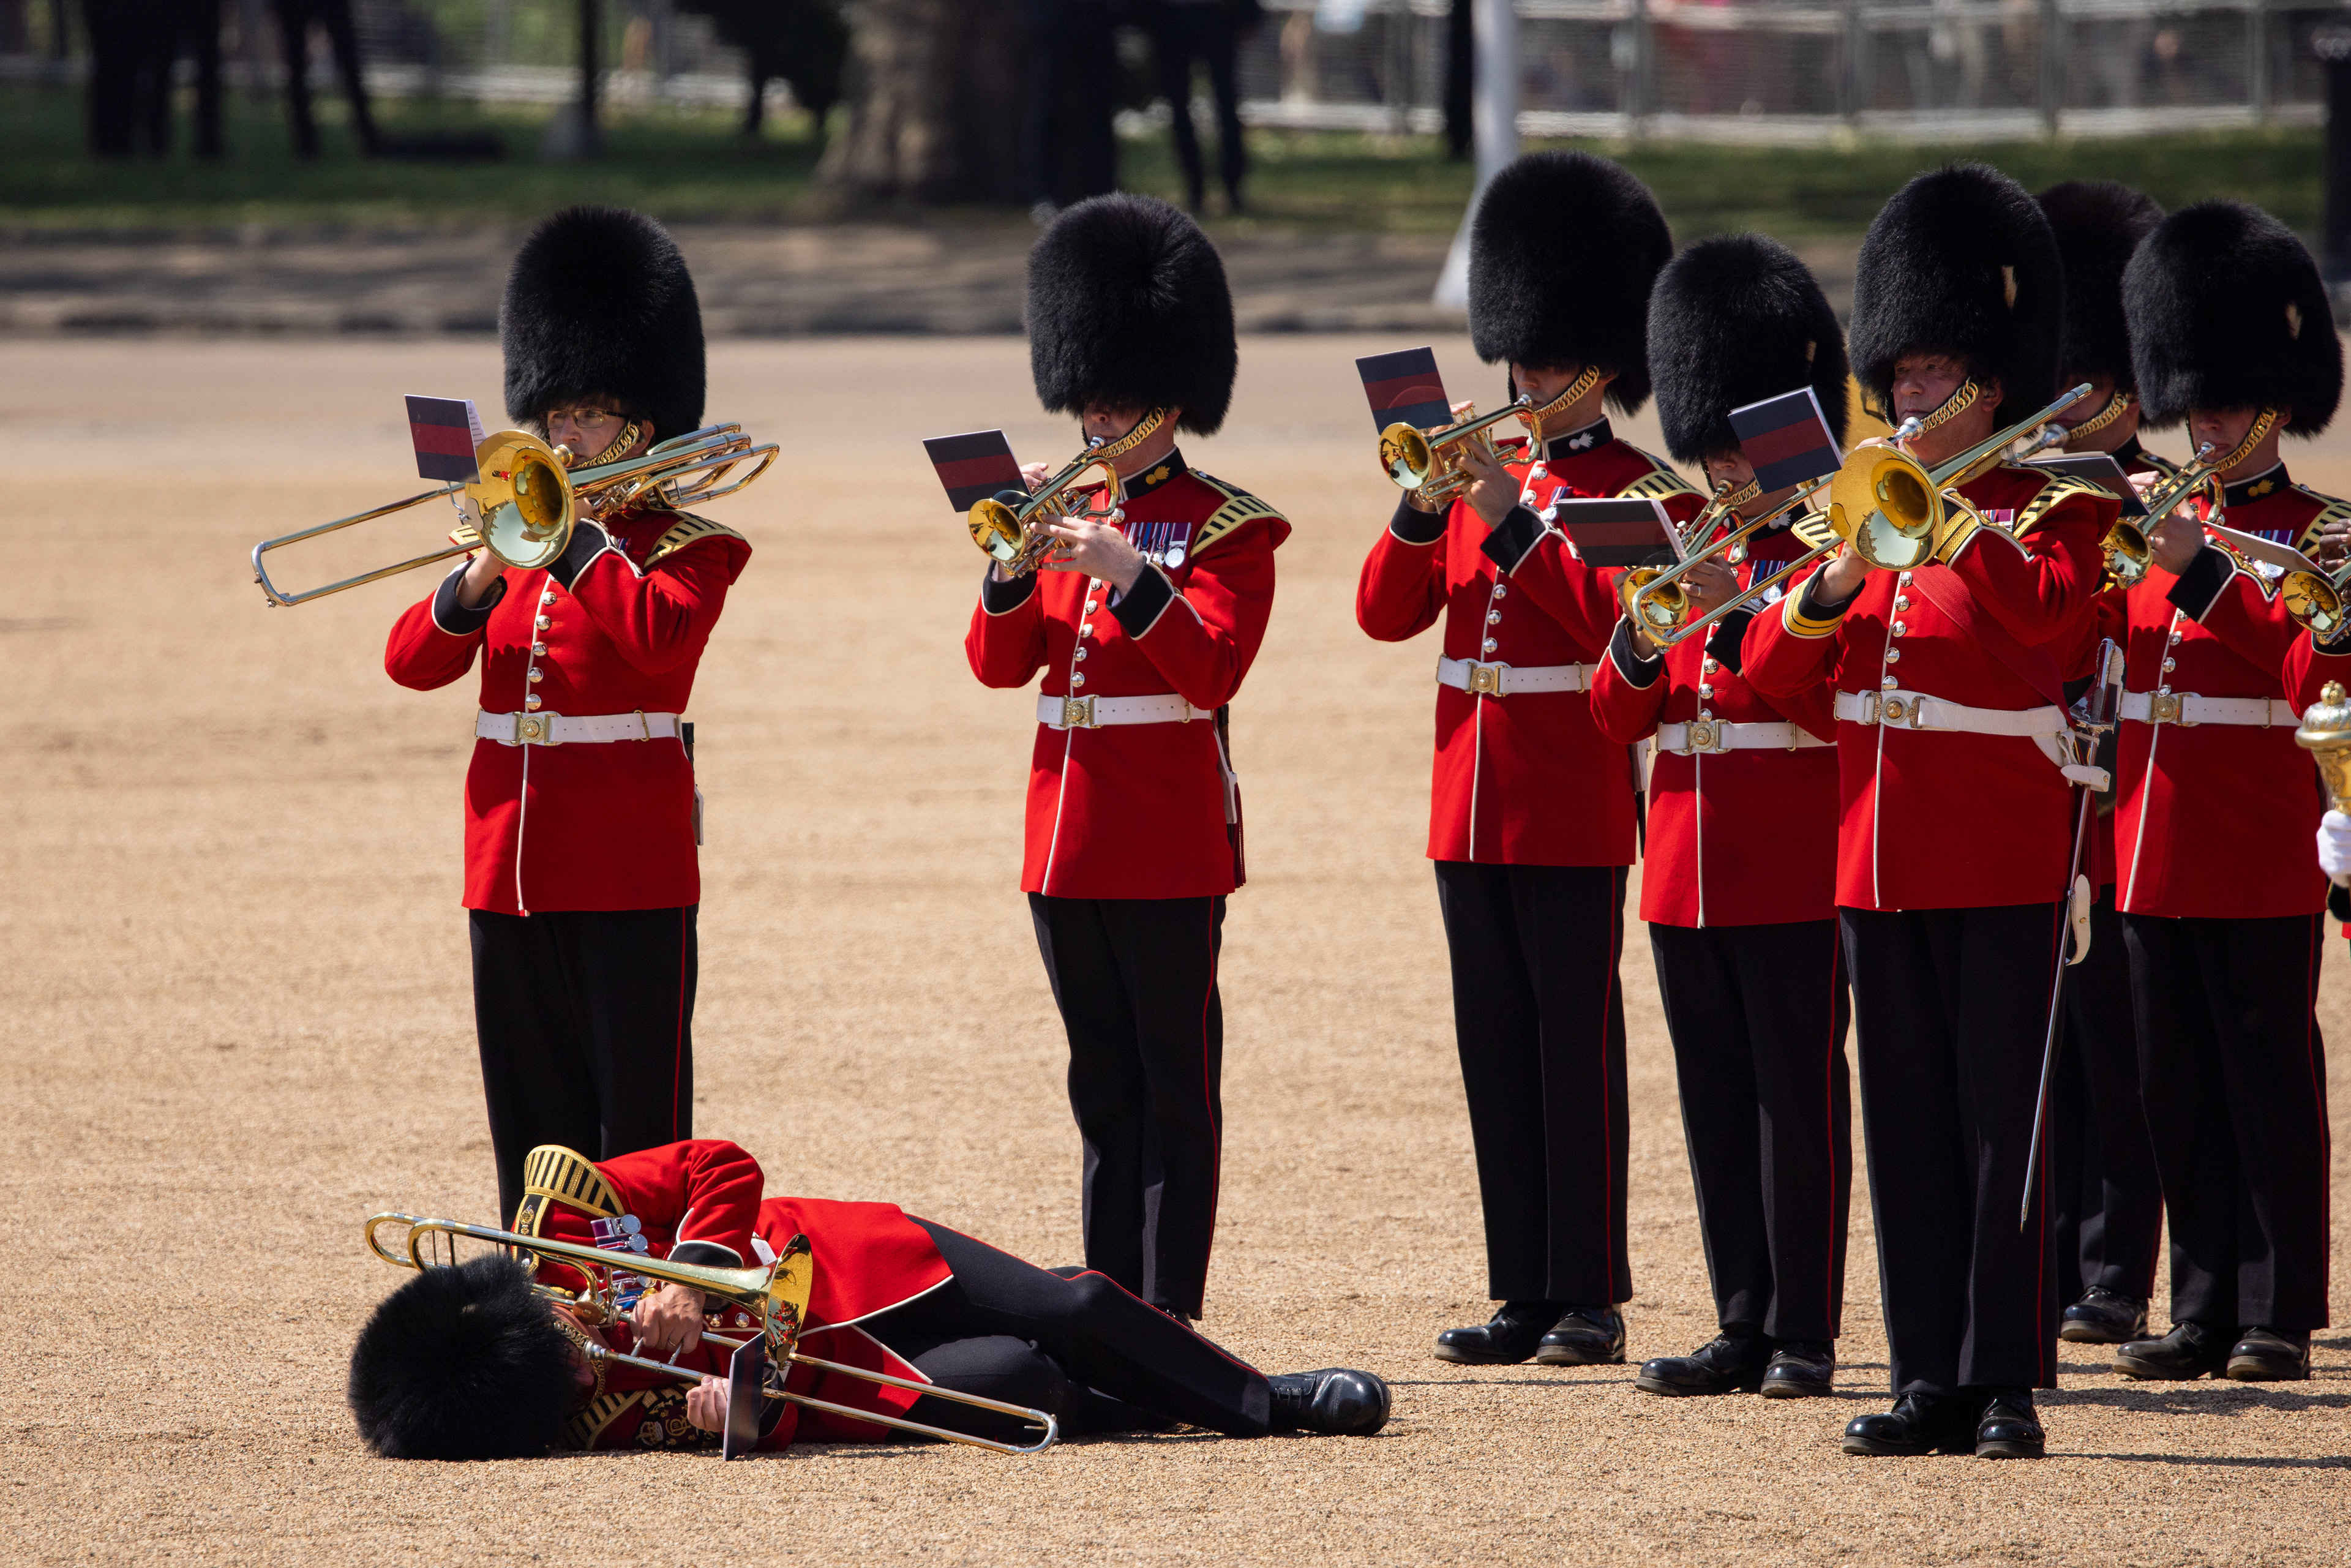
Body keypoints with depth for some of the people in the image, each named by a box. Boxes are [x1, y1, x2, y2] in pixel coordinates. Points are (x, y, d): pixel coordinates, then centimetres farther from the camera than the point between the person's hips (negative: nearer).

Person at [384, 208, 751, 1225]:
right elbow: (412, 663, 7)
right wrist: (480, 580, -10)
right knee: (532, 1111, 9)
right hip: (513, 864, 6)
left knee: (638, 1110, -3)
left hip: (631, 872, -6)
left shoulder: (685, 548, -2)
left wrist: (573, 535, -17)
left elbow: (662, 637, -24)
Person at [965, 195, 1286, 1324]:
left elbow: (1214, 670, -16)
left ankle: (1170, 1320, -2)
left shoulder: (1228, 529, -4)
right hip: (1069, 839, 6)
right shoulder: (1071, 518, 14)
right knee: (1105, 1093, 10)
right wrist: (1014, 570, -11)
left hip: (1169, 848, -6)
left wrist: (1130, 575, -24)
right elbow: (999, 663, 6)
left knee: (1174, 1092, -3)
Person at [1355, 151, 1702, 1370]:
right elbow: (1386, 612, 8)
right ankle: (1524, 1292, 12)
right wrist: (1426, 503, -7)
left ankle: (1590, 1298, 0)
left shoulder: (1642, 492, -4)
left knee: (1576, 1047, -4)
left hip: (1573, 811, -6)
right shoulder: (1484, 479, 14)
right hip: (1474, 807, 6)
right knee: (1495, 1050, 7)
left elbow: (1614, 624, -18)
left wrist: (1512, 523, -20)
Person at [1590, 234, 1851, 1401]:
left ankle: (1804, 1335, 0)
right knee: (1716, 1102, 7)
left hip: (1793, 874, -6)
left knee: (1797, 1097, -3)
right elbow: (1617, 718, 12)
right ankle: (1743, 1327, 12)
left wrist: (1735, 615, -23)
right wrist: (1639, 643, -9)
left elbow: (1835, 699, -15)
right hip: (1687, 873, 6)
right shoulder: (1682, 560, 14)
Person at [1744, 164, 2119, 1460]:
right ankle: (1929, 1376, 9)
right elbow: (1773, 669, 8)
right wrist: (1839, 577, -10)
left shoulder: (2051, 505, -2)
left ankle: (2007, 1380, -2)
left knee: (2004, 1115, -4)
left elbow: (2049, 614, -24)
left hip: (2001, 854, -6)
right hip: (1881, 854, 6)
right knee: (1907, 1120, 6)